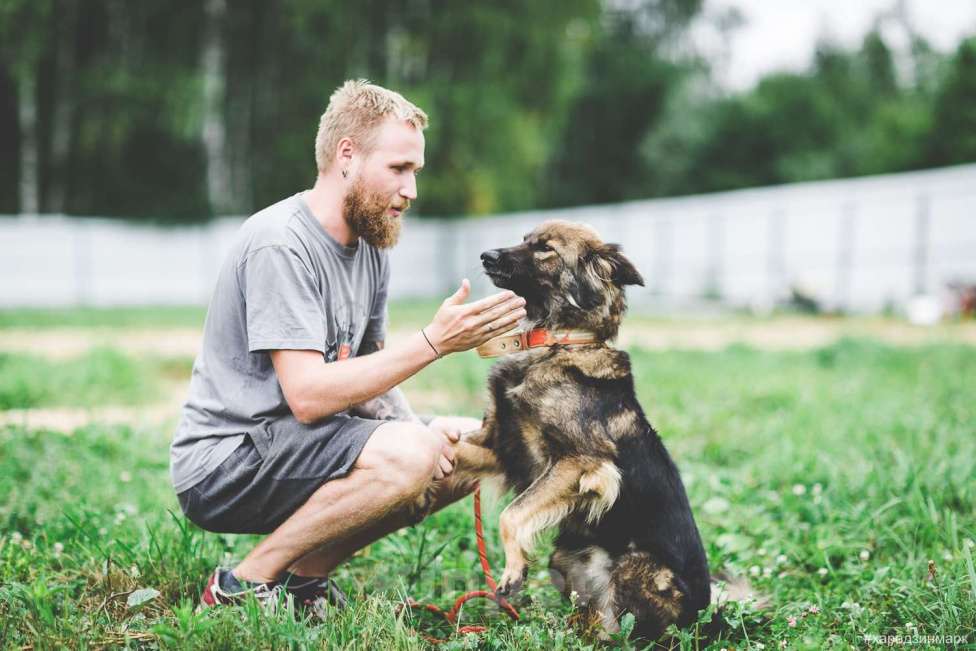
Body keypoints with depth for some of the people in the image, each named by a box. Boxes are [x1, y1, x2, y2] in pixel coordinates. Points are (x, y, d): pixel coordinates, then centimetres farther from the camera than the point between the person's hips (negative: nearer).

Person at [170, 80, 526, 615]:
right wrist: (433, 342, -26)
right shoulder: (279, 244, -20)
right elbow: (307, 395, -27)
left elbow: (368, 373, 12)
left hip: (293, 442, 9)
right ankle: (246, 584, -11)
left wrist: (418, 429, -9)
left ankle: (304, 573, 6)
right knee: (406, 456, -29)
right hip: (222, 465, -9)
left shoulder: (370, 245, 8)